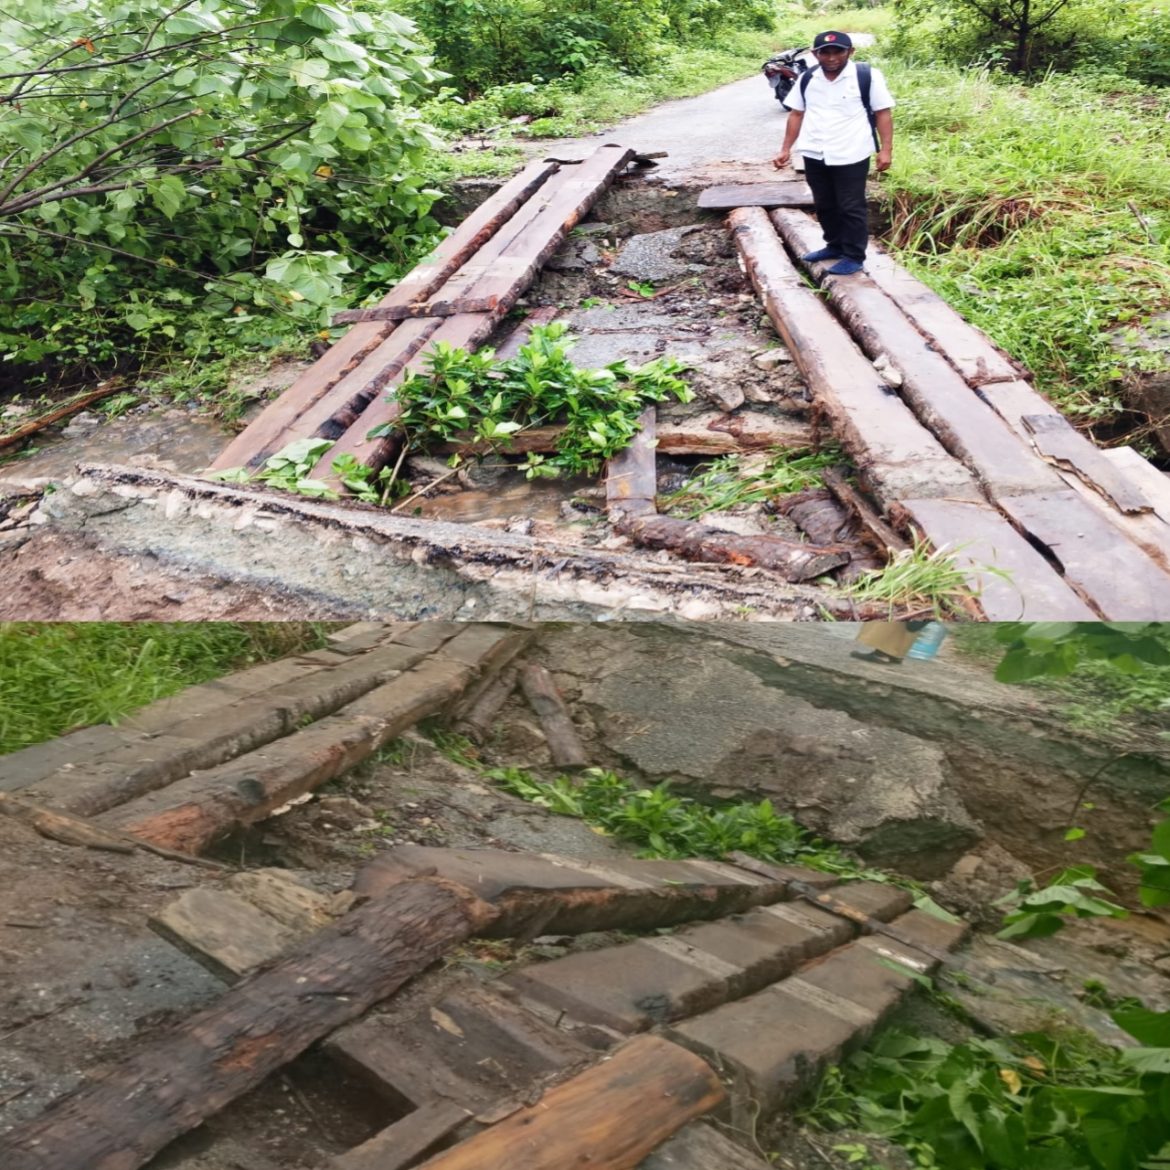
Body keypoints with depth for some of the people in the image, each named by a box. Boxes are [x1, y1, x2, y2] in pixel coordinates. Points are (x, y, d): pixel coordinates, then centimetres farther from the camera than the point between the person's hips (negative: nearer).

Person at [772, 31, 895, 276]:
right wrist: (786, 149, 10)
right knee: (824, 205, 17)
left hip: (850, 156, -5)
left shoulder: (868, 76, -7)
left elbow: (883, 113, -6)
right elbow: (796, 114, 14)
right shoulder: (807, 79, 7)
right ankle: (835, 245, 34)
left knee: (851, 208, 2)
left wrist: (886, 149, -12)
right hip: (814, 155, 5)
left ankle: (854, 256, 11)